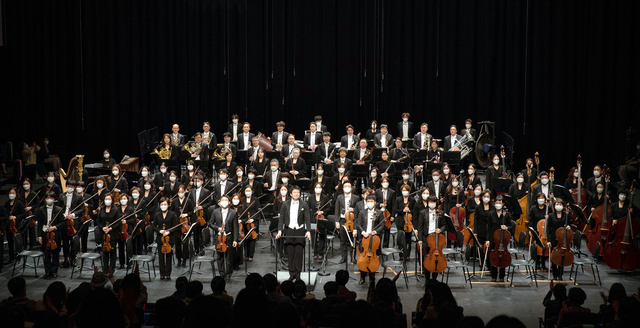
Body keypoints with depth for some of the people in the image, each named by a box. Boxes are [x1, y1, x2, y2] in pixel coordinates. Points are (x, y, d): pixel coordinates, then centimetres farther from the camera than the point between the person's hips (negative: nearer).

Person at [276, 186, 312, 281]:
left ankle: (298, 274, 6)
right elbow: (281, 218, 6)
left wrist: (308, 231, -12)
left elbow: (307, 219, -1)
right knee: (290, 252, 1)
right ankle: (292, 274, 9)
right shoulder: (285, 204, 6)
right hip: (289, 230, 1)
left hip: (300, 230, -1)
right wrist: (280, 230, -6)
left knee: (299, 252, -2)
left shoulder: (304, 204, 3)